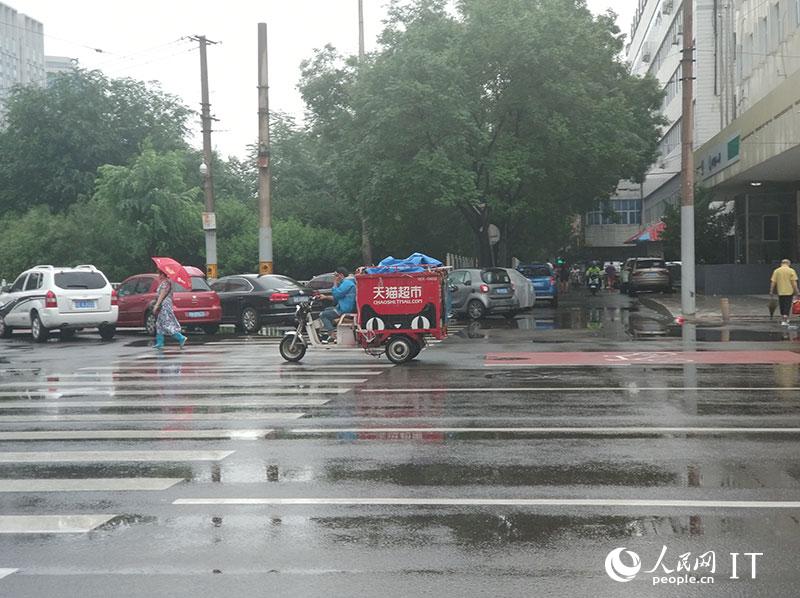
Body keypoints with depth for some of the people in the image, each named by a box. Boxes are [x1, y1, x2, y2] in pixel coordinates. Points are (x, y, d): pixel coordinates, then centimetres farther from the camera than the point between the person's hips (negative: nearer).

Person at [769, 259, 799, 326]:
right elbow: (794, 282, -9)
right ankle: (784, 321, -7)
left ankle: (783, 319, 24)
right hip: (789, 292, -3)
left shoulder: (776, 271, 2)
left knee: (782, 306, 15)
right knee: (787, 306, 0)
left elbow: (773, 282, 1)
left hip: (780, 292, 3)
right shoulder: (791, 271, -5)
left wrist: (771, 291, 7)